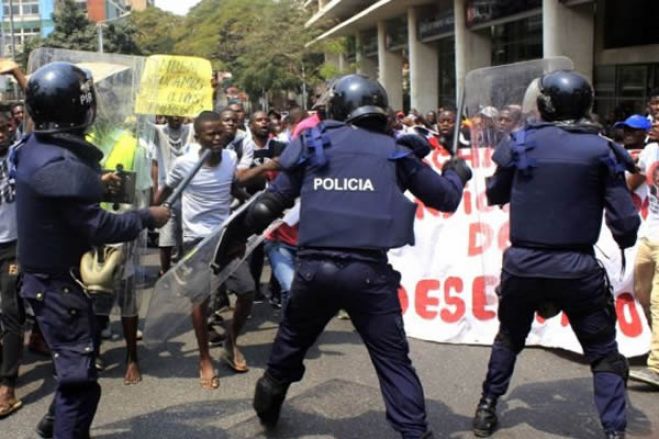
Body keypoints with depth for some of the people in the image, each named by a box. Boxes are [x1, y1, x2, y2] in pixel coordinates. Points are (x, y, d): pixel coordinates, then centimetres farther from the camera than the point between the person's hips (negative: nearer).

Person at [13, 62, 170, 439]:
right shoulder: (62, 165, -28)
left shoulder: (35, 148, 2)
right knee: (79, 373, -2)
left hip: (47, 276, 10)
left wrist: (95, 182, 22)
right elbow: (99, 227, -27)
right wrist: (148, 217, -15)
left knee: (76, 359, 26)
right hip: (60, 282, -10)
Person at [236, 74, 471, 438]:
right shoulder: (393, 150, 8)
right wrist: (456, 173, 36)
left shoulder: (311, 143, 9)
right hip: (369, 271, -2)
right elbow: (445, 198, 16)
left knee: (292, 341, 25)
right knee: (393, 358, 6)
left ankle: (268, 405, 45)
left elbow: (270, 204, 7)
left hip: (315, 267, 2)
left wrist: (240, 231, 22)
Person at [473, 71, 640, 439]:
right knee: (603, 352, 12)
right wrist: (625, 240, 15)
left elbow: (495, 195, 13)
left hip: (522, 263, 2)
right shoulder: (601, 149, -5)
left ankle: (487, 409, 31)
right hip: (577, 267, -2)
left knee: (509, 338, 25)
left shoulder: (520, 143, -2)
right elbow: (624, 220, -6)